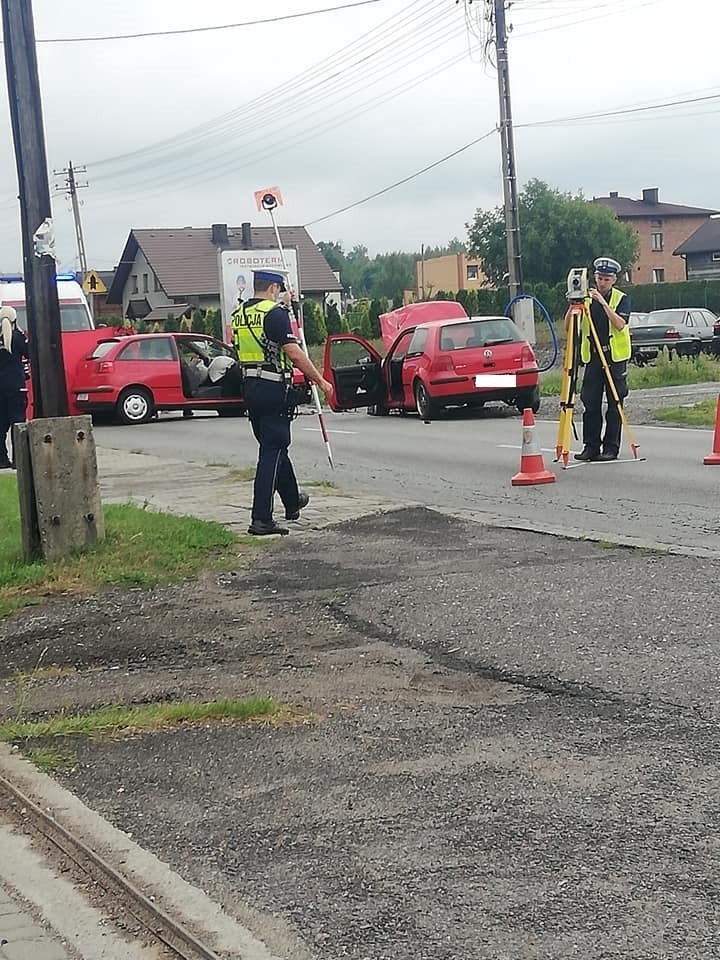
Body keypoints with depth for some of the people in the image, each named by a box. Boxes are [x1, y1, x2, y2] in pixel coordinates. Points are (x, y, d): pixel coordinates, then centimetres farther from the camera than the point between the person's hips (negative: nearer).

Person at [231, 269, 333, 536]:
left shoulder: (239, 314, 11)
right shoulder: (275, 313, -14)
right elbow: (294, 353, -18)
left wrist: (282, 304, 41)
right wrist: (320, 381, -10)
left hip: (250, 388, 8)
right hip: (274, 390, -8)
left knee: (274, 446, 21)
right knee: (271, 452, -6)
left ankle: (292, 501, 37)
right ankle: (261, 519, -10)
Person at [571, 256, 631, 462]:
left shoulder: (621, 299, 0)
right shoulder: (587, 298, 8)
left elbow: (620, 324, -17)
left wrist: (603, 303, -23)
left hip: (615, 357, -3)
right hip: (592, 357, 3)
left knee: (614, 404, -1)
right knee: (590, 404, 1)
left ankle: (611, 447, 4)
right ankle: (591, 446, 8)